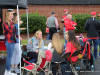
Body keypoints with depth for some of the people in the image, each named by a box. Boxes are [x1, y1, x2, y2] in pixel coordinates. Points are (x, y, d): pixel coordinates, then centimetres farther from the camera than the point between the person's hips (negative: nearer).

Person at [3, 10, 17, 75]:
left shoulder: (11, 22, 13)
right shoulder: (5, 22, -11)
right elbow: (10, 30, -23)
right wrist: (11, 22, -18)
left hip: (12, 41, 8)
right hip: (8, 41, -8)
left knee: (9, 56, 11)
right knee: (9, 56, -5)